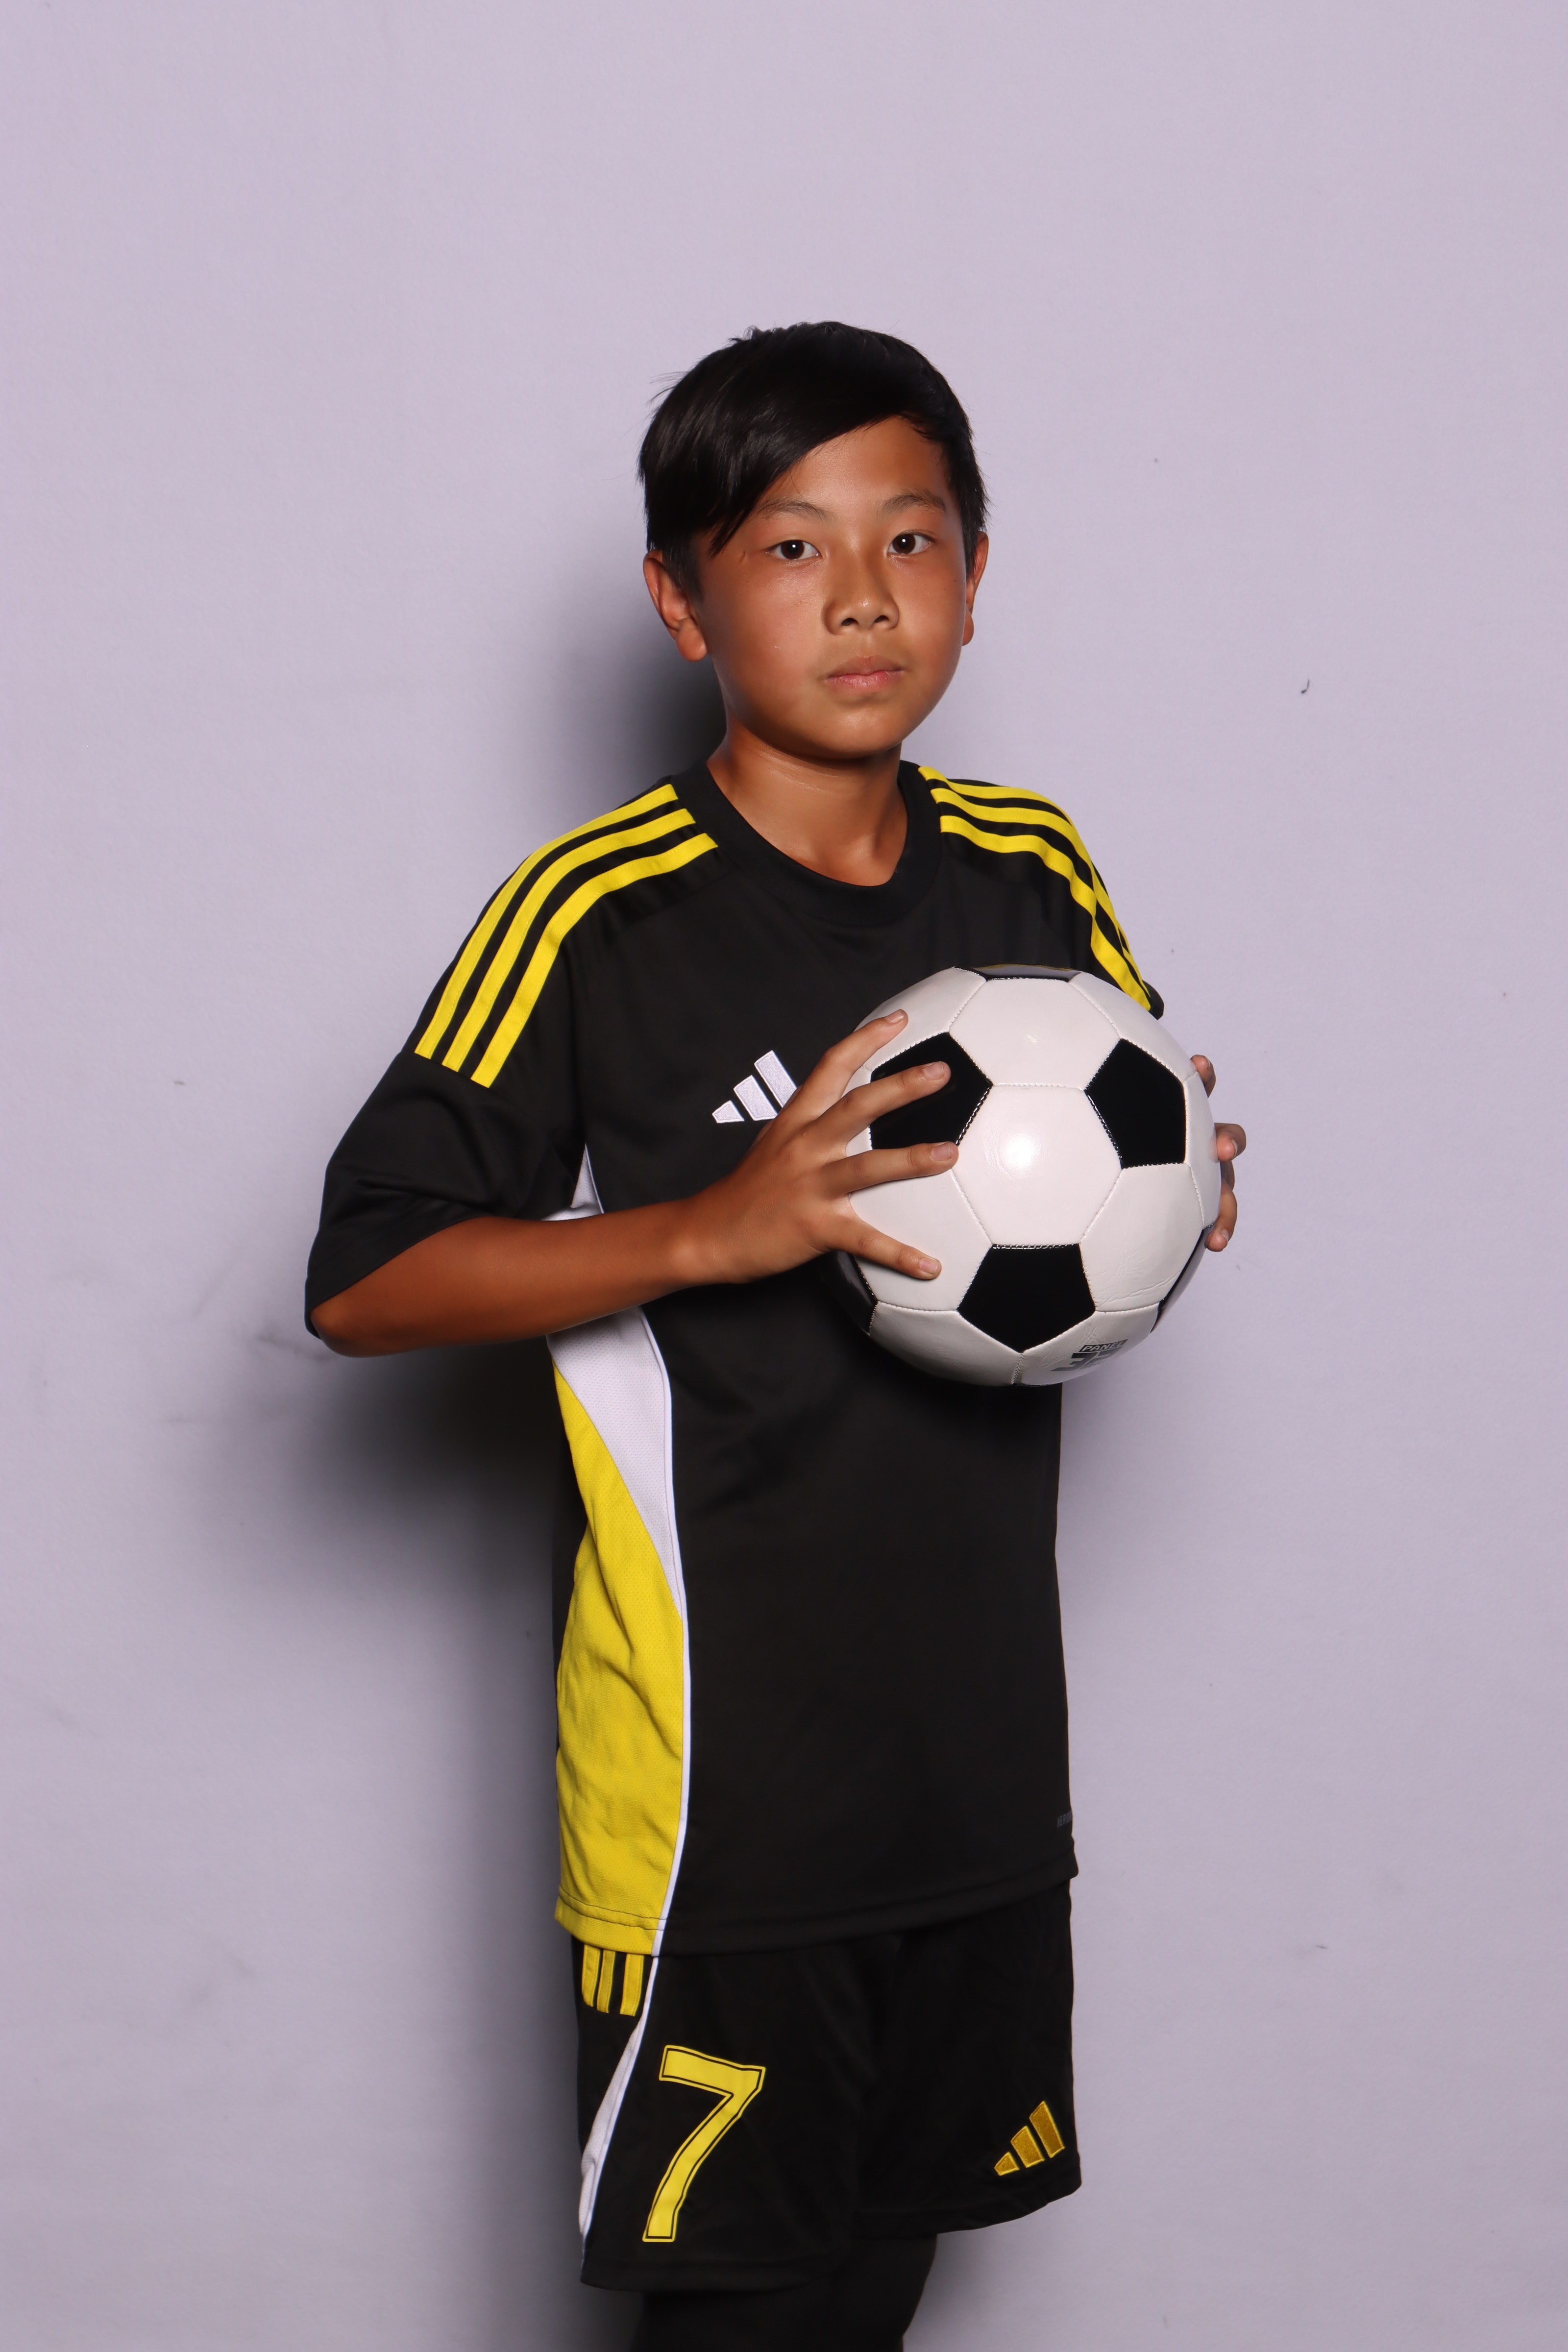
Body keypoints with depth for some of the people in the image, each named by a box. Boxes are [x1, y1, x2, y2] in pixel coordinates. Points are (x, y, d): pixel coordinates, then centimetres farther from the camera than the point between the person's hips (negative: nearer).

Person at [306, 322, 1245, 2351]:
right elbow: (362, 1281, -14)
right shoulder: (596, 915, -12)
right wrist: (712, 1230, -25)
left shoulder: (1036, 878, 5)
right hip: (714, 1764, -5)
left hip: (981, 1729, 6)